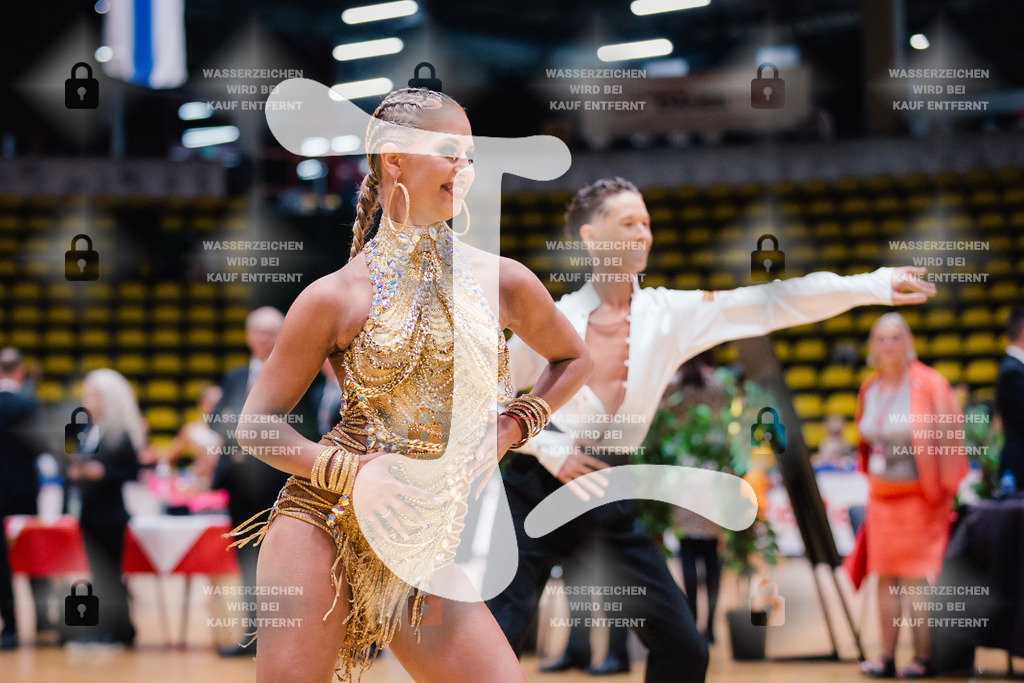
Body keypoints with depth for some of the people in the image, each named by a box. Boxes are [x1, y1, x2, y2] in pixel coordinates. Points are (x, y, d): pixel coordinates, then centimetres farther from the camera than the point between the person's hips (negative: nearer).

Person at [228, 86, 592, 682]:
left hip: (420, 551, 3)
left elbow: (575, 359, 22)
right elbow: (258, 425, 2)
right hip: (320, 526, -3)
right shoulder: (335, 297, -4)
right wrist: (352, 471, -14)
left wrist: (510, 428, 6)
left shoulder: (503, 282, 4)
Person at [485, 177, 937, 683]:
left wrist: (875, 285, -11)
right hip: (538, 491, -4)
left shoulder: (670, 314, 1)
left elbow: (773, 304, -5)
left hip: (611, 498, 4)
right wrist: (547, 447, -12)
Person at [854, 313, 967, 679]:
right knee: (886, 578, 5)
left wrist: (945, 491, -12)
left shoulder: (929, 385, -11)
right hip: (881, 495, 6)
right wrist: (871, 479, 13)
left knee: (916, 580, -5)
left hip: (919, 497, -6)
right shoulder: (869, 389, 7)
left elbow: (946, 439, -10)